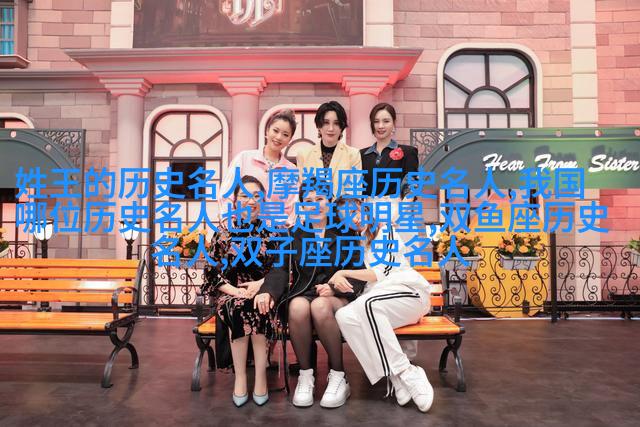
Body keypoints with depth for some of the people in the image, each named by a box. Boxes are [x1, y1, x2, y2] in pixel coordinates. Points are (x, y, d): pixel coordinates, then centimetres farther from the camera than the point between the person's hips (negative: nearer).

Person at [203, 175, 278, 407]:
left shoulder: (272, 230, 7)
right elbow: (212, 271, 1)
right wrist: (234, 291, -15)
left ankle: (260, 376, -23)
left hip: (264, 293, 0)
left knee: (257, 307, -33)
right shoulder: (224, 231, 6)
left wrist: (262, 283, -16)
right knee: (237, 307, -33)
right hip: (230, 293, 0)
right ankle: (240, 377, -23)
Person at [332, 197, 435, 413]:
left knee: (367, 303, -36)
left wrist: (344, 273, -8)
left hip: (410, 292, -5)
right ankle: (398, 378, -29)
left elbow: (383, 272, -8)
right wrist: (337, 280, -11)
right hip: (376, 299, 5)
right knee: (344, 315, -28)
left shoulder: (384, 230, 2)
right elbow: (349, 281, 12)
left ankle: (405, 373, -29)